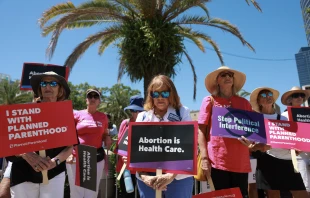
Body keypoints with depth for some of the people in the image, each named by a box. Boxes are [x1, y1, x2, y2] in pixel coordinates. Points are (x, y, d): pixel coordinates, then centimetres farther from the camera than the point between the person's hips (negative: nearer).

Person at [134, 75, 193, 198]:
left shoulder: (182, 113, 1)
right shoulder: (142, 117, 8)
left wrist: (172, 174, -18)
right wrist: (143, 174, -11)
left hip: (179, 176, -2)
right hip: (148, 176, 2)